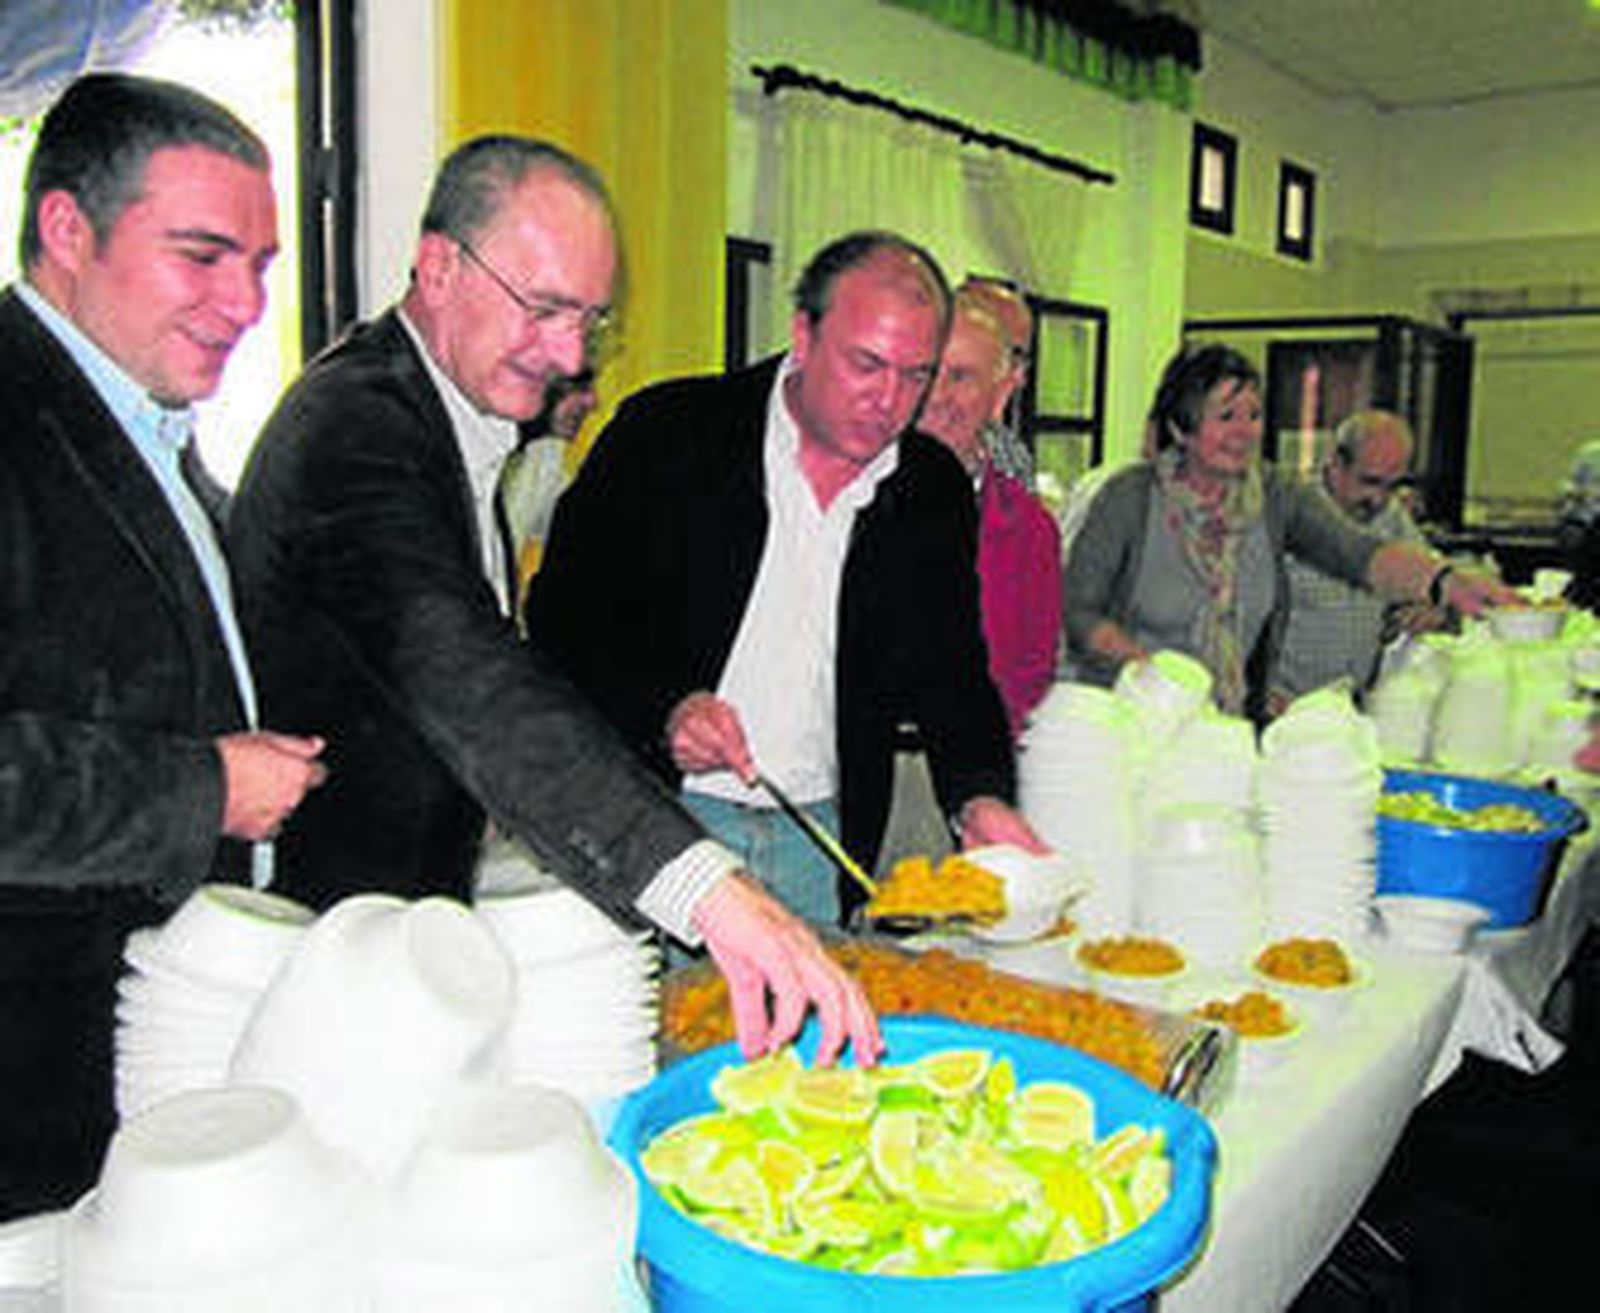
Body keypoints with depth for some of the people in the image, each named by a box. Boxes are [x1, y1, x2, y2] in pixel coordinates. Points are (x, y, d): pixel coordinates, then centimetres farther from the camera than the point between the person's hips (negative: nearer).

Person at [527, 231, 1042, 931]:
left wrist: (980, 798, -9)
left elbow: (951, 676, 9)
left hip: (823, 842, 3)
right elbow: (563, 616, -6)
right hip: (659, 822, -3)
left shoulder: (934, 490, 5)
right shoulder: (668, 430, -6)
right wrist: (663, 711, -22)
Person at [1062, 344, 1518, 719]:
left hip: (1232, 727, 3)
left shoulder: (1276, 498, 3)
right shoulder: (1132, 496, -5)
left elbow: (1360, 553, -13)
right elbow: (1075, 612, -6)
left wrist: (1445, 579, -32)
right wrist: (1144, 664, -21)